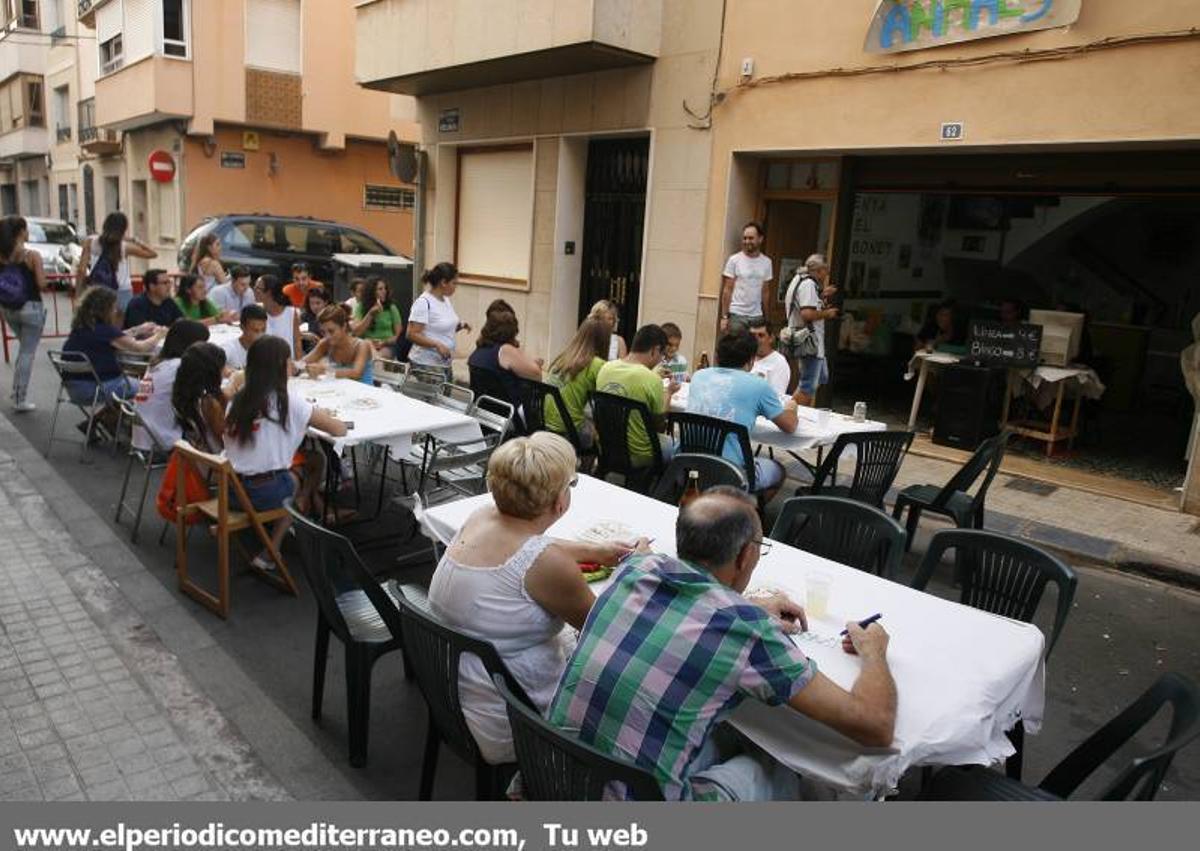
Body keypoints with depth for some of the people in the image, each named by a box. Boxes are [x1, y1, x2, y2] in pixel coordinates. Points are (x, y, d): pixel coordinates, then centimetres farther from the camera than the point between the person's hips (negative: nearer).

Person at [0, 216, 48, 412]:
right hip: (30, 308, -6)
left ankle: (16, 391, 27)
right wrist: (41, 274, 4)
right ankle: (20, 400, 3)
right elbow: (42, 285, -15)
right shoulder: (32, 256, -15)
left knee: (24, 348, 27)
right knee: (27, 353, 2)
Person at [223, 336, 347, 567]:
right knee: (316, 460, 20)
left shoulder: (239, 398, 5)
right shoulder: (288, 400, -11)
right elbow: (339, 430, -7)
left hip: (233, 488, 6)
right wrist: (321, 416, 16)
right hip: (265, 493, -6)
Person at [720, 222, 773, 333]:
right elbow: (727, 290, -2)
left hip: (757, 316, 3)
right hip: (736, 315, -3)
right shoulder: (734, 260, -3)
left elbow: (766, 293, 12)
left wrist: (766, 319, 9)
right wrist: (724, 316, -8)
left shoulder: (767, 262, 7)